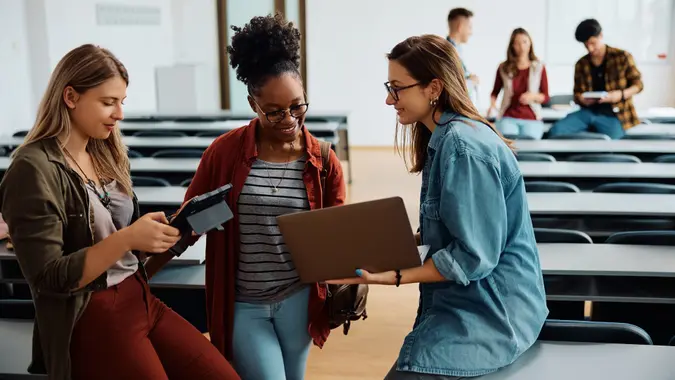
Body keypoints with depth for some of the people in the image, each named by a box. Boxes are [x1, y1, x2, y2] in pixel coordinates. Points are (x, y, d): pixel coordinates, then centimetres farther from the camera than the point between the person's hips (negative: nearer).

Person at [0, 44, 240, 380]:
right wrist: (126, 239, -25)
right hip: (88, 321, -7)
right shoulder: (33, 170, -13)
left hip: (141, 299, 7)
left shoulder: (105, 155, 11)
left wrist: (173, 231, -6)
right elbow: (48, 278, -17)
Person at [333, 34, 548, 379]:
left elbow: (474, 255, -21)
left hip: (490, 312, -9)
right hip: (471, 301, 9)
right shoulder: (445, 137, 10)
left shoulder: (462, 146, -21)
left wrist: (392, 276, -21)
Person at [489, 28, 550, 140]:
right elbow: (495, 92, 16)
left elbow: (545, 97, 7)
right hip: (508, 117, 0)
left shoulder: (539, 67, 5)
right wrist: (492, 104, -4)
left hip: (531, 119, 0)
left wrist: (533, 96, -13)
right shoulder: (503, 68, 5)